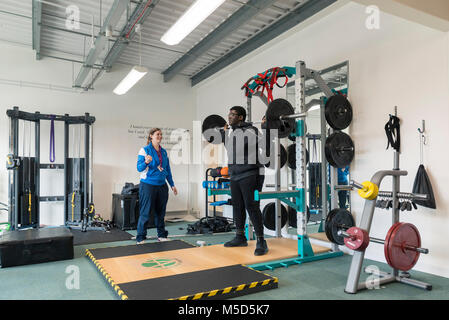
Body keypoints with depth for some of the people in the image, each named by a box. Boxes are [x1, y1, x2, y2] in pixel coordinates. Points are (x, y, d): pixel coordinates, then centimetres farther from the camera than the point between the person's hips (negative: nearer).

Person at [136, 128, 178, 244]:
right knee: (145, 212, -2)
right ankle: (140, 238, 8)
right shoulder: (145, 150, -4)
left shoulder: (163, 151, 12)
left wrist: (172, 185, 16)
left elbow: (167, 169, 17)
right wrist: (146, 162, -32)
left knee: (160, 212, 12)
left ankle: (162, 235, 22)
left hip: (162, 185, 6)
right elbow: (139, 168, -11)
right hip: (148, 185, -5)